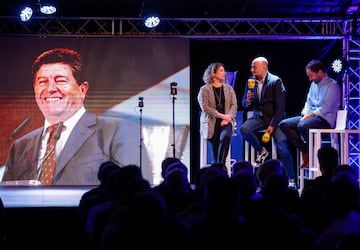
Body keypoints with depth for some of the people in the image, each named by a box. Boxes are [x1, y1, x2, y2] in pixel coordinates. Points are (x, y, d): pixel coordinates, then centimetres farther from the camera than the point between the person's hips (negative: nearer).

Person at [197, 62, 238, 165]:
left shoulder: (229, 88, 15)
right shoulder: (204, 90, 4)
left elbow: (234, 105, 6)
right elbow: (205, 107, -8)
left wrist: (228, 117, -13)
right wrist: (222, 116, -15)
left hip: (226, 122, 1)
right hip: (211, 123, -1)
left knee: (225, 136, -30)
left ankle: (221, 164, -27)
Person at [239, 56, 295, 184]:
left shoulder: (276, 81, -10)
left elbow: (280, 106, -12)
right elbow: (244, 104, 13)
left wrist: (272, 125, -19)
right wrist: (248, 100, -12)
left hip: (274, 117, -4)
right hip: (258, 117, 4)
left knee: (283, 148, -17)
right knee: (244, 129, -26)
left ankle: (291, 180, -7)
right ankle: (261, 151, -1)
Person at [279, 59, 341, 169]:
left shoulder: (332, 85, -9)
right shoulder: (314, 84, 17)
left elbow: (326, 107, -17)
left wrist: (311, 115, -20)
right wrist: (305, 115, -1)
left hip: (325, 118, -9)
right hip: (311, 116, 9)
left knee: (302, 126, -36)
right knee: (284, 124, -7)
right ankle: (304, 151, -10)